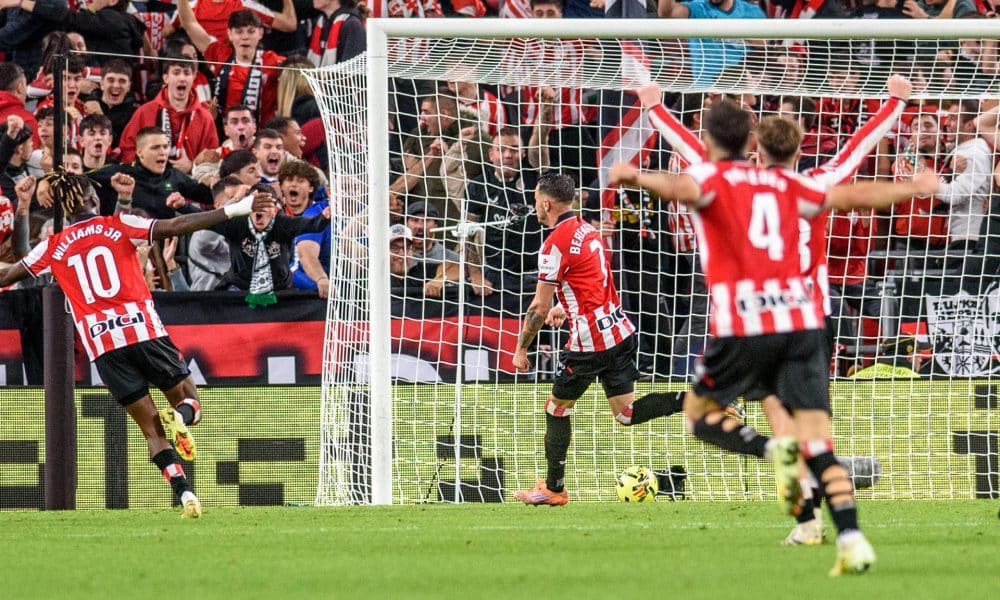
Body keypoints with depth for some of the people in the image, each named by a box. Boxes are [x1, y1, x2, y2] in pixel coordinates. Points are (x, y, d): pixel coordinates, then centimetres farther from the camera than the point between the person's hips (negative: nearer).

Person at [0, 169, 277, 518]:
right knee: (189, 401, 11)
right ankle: (180, 418, -26)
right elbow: (175, 227, -4)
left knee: (152, 429, 6)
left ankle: (185, 494, -12)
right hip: (143, 329, -1)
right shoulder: (118, 226, 5)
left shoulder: (54, 247, 10)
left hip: (101, 345, 1)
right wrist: (236, 210, -5)